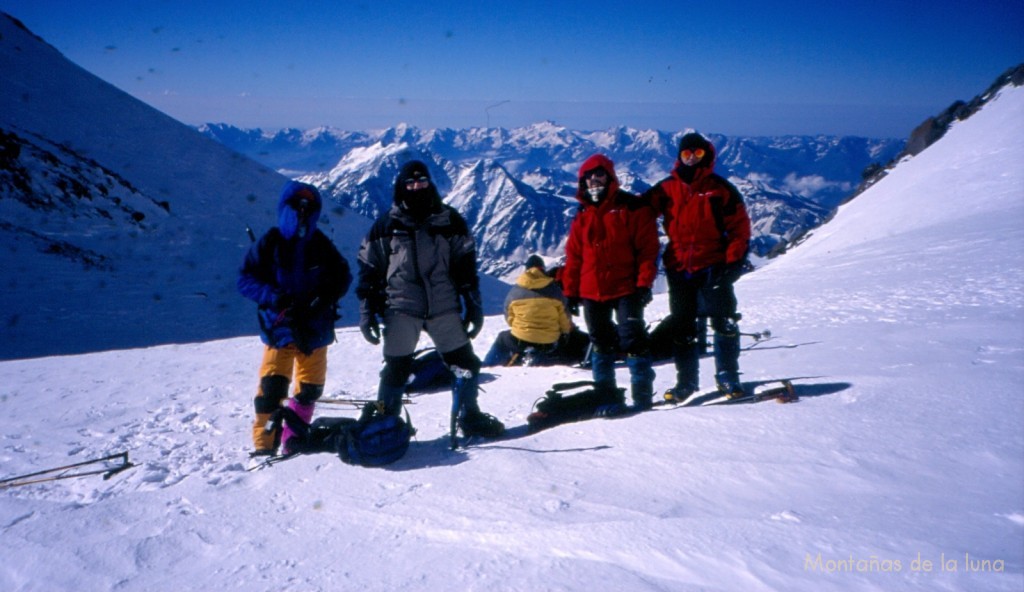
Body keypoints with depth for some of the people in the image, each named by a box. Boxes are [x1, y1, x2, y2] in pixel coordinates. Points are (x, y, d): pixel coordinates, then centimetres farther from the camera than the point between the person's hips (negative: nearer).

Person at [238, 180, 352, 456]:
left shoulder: (321, 244, 5)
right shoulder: (270, 243, -3)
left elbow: (343, 275, 11)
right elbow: (246, 279, -3)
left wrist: (327, 296, -10)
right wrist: (274, 297, -20)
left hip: (316, 329, 3)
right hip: (280, 328, -3)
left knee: (310, 387, 9)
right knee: (272, 385, -13)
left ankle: (293, 439, 27)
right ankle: (265, 443, 1)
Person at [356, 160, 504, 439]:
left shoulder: (449, 220, 6)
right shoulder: (387, 225, 4)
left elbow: (466, 266, 8)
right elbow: (369, 269, 6)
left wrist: (473, 305, 3)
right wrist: (367, 311, 1)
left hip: (445, 307, 2)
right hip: (401, 309, -1)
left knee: (465, 363, 5)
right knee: (396, 369, 1)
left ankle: (469, 417, 23)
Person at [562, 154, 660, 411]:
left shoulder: (632, 208, -2)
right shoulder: (583, 214, 13)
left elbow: (648, 248, -7)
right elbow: (573, 256, 13)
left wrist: (644, 284, -14)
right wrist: (571, 291, 9)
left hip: (626, 289, -5)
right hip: (591, 291, 5)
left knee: (632, 339, -8)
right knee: (600, 342, 12)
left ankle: (642, 395, -1)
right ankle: (604, 392, 22)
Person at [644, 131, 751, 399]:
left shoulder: (721, 189, 1)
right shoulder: (667, 188, 6)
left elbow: (740, 228, 0)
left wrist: (734, 262, -7)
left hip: (713, 267, -2)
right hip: (679, 269, 2)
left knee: (725, 322, -4)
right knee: (682, 328, 8)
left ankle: (728, 376, 10)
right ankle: (686, 381, 19)